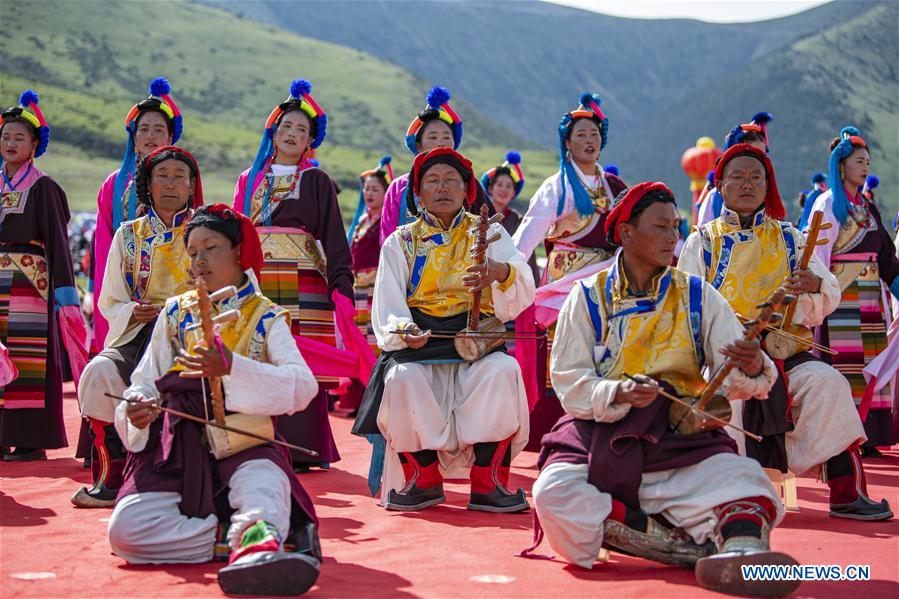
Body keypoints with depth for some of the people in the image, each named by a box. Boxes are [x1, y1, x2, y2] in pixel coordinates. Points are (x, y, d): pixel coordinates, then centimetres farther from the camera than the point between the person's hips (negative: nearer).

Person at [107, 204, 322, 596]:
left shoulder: (267, 317, 8)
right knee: (126, 529, -25)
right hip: (177, 446, 3)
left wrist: (231, 367, -24)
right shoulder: (176, 313, 18)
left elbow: (303, 385, -9)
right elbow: (145, 382, 16)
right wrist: (135, 409, -10)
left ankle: (256, 540, -69)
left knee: (263, 483, -39)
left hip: (243, 446, -3)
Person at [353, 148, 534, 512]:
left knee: (504, 370, -32)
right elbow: (387, 309, 3)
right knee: (403, 378, -32)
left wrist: (503, 273, -30)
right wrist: (403, 330, -21)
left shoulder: (489, 233, 13)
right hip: (417, 346, 0)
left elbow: (523, 296, -5)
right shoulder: (400, 242, 15)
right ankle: (423, 479, -10)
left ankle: (488, 482, -20)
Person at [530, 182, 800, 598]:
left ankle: (742, 548, -58)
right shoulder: (587, 298, 7)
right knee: (555, 494, -31)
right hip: (600, 432, -1)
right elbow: (569, 383, -2)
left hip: (681, 437, 1)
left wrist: (752, 367, -25)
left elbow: (736, 380, 0)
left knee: (742, 480, -30)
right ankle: (692, 543, -28)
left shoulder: (698, 296, 11)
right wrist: (617, 394, -23)